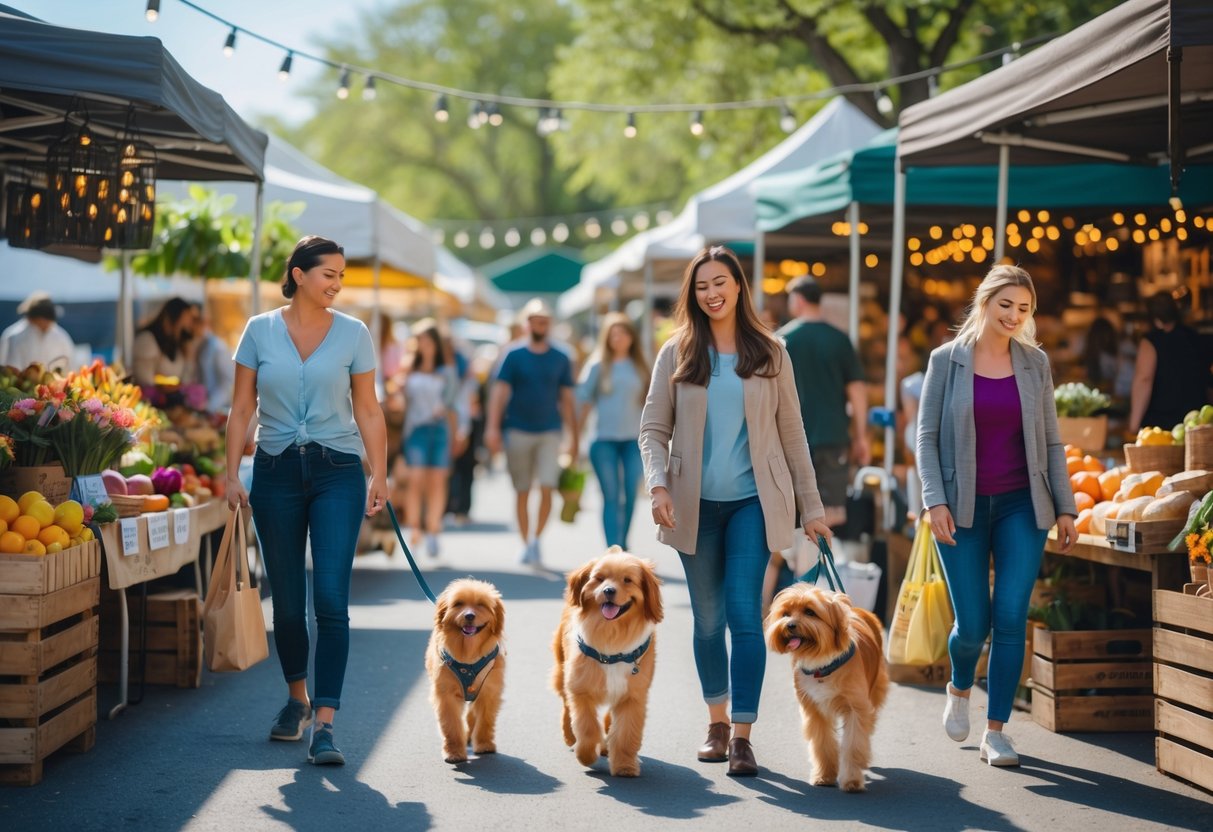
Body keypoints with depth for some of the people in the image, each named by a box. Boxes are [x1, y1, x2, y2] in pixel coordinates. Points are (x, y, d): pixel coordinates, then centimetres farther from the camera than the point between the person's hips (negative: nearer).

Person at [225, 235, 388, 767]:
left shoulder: (353, 334, 2)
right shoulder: (260, 331, 3)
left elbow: (368, 411, 5)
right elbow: (242, 408, 5)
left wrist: (379, 476, -2)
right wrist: (231, 474, -1)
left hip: (337, 471, -1)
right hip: (276, 472, 1)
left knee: (331, 598, -12)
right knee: (287, 599, 8)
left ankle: (324, 723, -12)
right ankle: (297, 698, 31)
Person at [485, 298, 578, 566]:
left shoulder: (560, 359, 7)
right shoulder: (514, 356, 1)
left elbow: (567, 399, 10)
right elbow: (500, 392, -3)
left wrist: (573, 437, 7)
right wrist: (492, 427, -13)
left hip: (549, 431, 1)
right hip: (518, 430, -1)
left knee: (547, 489, -12)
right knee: (522, 492, 5)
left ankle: (536, 539, 1)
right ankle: (526, 544, 15)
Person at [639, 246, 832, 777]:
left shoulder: (769, 354, 5)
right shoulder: (677, 355, 5)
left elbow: (791, 433, 7)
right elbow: (653, 429, 3)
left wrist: (811, 506, 6)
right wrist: (657, 485, -14)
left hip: (753, 500, -1)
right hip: (695, 504, 1)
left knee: (744, 612, -11)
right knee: (708, 618, 9)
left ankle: (743, 735, -10)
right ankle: (717, 722, 24)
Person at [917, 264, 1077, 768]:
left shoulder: (1035, 363, 6)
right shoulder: (947, 360, 0)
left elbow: (1051, 441, 10)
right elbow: (927, 436, 0)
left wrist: (1064, 508, 6)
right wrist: (935, 501, -11)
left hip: (1021, 505, 2)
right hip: (964, 508, -2)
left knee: (1011, 618, -5)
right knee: (972, 623, -1)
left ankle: (996, 731, 5)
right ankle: (960, 689, 32)